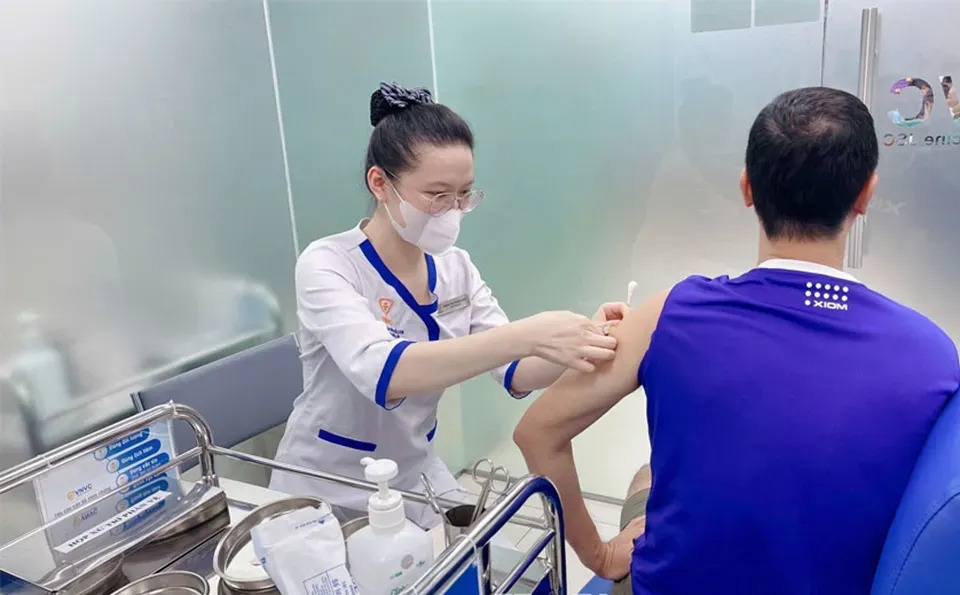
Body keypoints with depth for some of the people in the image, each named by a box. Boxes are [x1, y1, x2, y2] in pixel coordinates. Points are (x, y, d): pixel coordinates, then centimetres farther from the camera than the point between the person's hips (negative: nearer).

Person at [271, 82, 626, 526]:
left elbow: (516, 373, -8)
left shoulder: (455, 268, -3)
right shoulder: (327, 265, -20)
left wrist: (579, 344, -29)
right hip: (325, 494, -5)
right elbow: (381, 373, -38)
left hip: (415, 479, 5)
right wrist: (525, 335, -47)